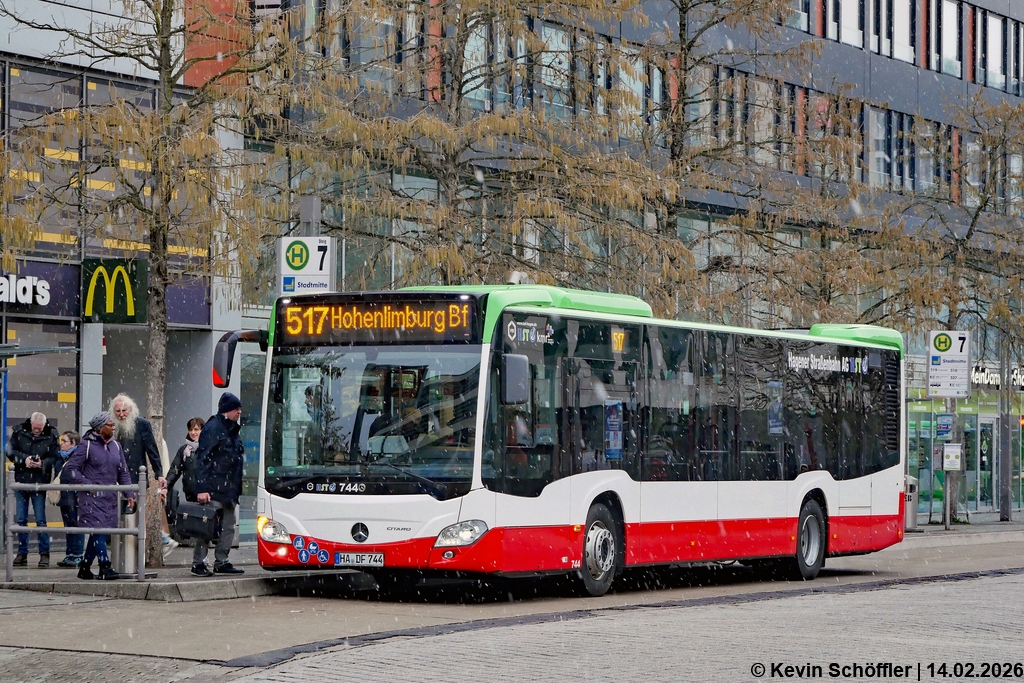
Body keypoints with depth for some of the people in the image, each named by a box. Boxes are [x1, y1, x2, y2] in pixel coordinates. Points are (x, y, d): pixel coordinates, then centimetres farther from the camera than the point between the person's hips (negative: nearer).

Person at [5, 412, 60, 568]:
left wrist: (43, 463, -25)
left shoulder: (51, 435, -7)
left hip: (40, 483, -2)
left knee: (41, 520, -1)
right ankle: (22, 553, 16)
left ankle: (44, 554, 6)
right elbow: (10, 451, -2)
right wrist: (24, 459, -16)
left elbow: (54, 457, -7)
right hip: (21, 481, 3)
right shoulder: (19, 432, -3)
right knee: (21, 519, 7)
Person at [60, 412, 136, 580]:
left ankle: (84, 568, 16)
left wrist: (129, 494, 6)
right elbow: (70, 469, -6)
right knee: (98, 530, -13)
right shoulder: (87, 445, -5)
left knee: (98, 533, 6)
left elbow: (123, 472, 17)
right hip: (92, 497, -6)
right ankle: (105, 566, -14)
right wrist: (87, 485, -12)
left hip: (110, 498, 6)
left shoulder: (116, 446, 13)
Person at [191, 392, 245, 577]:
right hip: (213, 490, -9)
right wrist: (201, 489, -21)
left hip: (229, 490, 9)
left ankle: (221, 562, 16)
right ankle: (198, 563, 0)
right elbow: (202, 460, -15)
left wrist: (236, 489, 18)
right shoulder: (212, 428, -10)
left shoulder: (232, 430, 17)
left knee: (229, 527, 9)